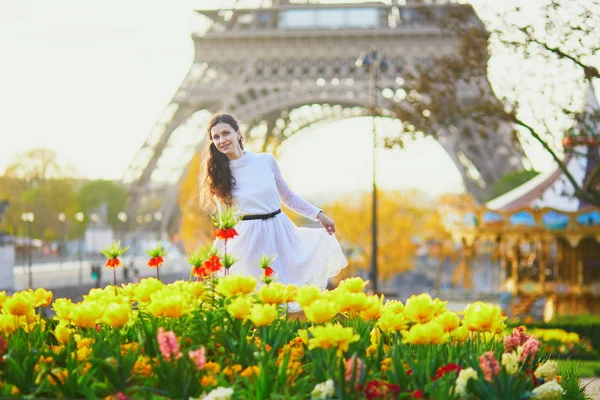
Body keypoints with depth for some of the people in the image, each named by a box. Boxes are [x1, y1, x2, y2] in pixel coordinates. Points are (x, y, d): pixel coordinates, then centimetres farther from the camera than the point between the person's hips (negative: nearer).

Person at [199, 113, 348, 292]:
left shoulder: (266, 160, 0)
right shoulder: (219, 176, -1)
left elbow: (287, 195, 13)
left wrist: (318, 214, 9)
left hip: (280, 234, 2)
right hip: (249, 242, -2)